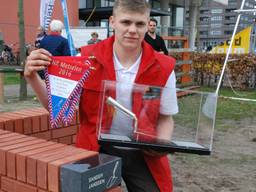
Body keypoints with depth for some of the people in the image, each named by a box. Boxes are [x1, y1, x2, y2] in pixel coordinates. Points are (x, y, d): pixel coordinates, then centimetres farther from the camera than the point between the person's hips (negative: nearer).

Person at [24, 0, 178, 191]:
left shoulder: (163, 68, -9)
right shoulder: (87, 58, -10)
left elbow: (165, 117, 3)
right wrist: (33, 77, -18)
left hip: (145, 155, 1)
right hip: (97, 151, 0)